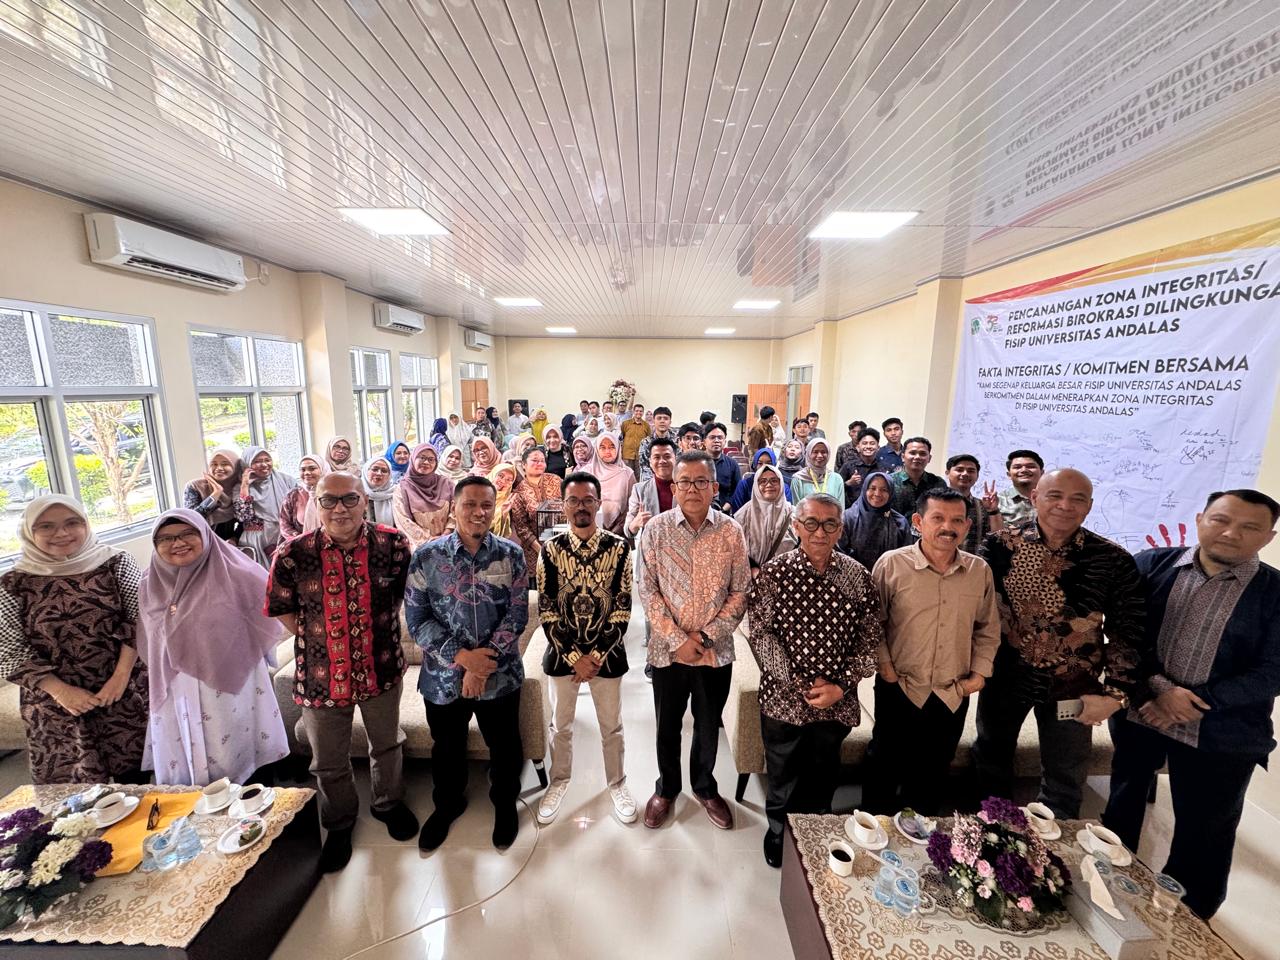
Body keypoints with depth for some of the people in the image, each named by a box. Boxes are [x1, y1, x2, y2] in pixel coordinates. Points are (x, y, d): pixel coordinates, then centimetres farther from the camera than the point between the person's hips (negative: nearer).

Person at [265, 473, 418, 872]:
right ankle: (340, 823, 50)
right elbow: (282, 609, 0)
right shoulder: (292, 554, -15)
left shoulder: (393, 543, -14)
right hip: (322, 675, 0)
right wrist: (316, 642, -3)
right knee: (329, 763, 20)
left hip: (382, 670, 1)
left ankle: (388, 803, 52)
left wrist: (382, 631, 2)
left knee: (387, 746, 23)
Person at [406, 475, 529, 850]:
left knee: (505, 747, 18)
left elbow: (517, 616, -10)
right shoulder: (426, 557, -9)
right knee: (447, 749, 23)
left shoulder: (511, 556, -9)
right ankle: (447, 803, 53)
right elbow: (417, 620, -8)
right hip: (443, 676, 1)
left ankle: (505, 803, 47)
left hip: (500, 676, 0)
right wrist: (462, 656, -18)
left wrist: (484, 663, -17)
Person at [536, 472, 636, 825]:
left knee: (611, 726, 17)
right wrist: (574, 657, -12)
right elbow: (546, 610, -8)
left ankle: (617, 783, 41)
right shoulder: (551, 549, -8)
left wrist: (597, 655, -12)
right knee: (560, 725, 20)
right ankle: (559, 780, 44)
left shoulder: (618, 547, -10)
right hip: (562, 654, 1)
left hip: (607, 654, 0)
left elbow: (623, 608, -9)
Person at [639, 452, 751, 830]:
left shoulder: (731, 531, -7)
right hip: (667, 649, 0)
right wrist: (678, 639, -13)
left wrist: (707, 636, -11)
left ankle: (705, 787, 46)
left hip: (716, 650, 1)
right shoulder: (656, 529, -9)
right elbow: (648, 590, -8)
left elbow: (741, 592, -4)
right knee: (667, 726, 18)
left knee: (709, 726, 20)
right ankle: (666, 787, 44)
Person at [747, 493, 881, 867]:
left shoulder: (858, 577, -6)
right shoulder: (774, 573, -13)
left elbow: (869, 640, -3)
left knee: (822, 778, 23)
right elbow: (759, 633, -13)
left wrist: (840, 686, -11)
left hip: (836, 704, 2)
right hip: (783, 698, -2)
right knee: (781, 775, 19)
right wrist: (796, 681, -16)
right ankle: (778, 829, 46)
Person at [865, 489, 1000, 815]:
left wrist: (980, 672, 3)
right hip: (899, 690, -3)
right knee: (885, 769, 13)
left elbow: (988, 628, 10)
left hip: (954, 695, 3)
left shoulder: (980, 571, -1)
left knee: (933, 775, 21)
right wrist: (885, 666, -9)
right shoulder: (891, 564, -13)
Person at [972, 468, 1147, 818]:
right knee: (991, 760, 20)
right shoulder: (999, 544, -12)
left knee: (1065, 782, 18)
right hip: (1005, 676, 0)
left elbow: (1127, 631, -5)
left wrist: (1115, 693, -8)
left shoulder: (1114, 560, -9)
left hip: (1073, 687, 0)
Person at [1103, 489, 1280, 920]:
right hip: (1137, 713, 1)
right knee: (1122, 809, 20)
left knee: (1204, 834, 15)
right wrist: (1157, 687, -16)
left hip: (1220, 734, -1)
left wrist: (1198, 703, -17)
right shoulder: (1152, 564, -6)